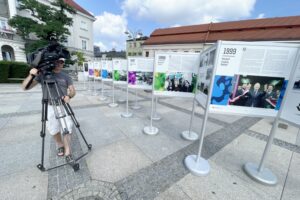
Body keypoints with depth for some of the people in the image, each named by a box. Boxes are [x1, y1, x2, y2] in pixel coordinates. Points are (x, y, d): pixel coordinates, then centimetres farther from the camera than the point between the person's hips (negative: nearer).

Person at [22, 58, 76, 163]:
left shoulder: (66, 76, 4)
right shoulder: (43, 74, 3)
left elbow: (73, 90, 3)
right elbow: (25, 87, -1)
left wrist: (69, 96, -19)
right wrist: (31, 75, -19)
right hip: (50, 106, 1)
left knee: (67, 127, -11)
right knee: (53, 128, -9)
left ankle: (67, 151, 2)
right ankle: (60, 144, 20)